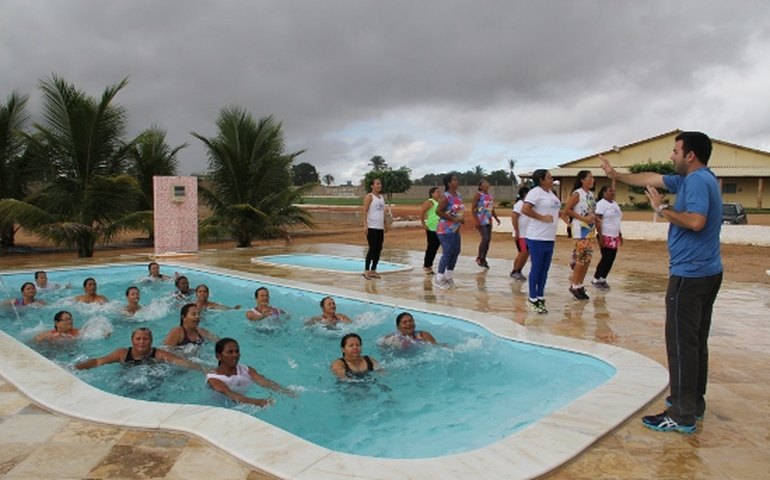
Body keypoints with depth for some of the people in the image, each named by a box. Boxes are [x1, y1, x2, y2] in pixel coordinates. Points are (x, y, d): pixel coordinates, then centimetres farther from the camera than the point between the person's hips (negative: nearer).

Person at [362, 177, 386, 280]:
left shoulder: (381, 197, 17)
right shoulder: (369, 196, -4)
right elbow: (365, 211, -11)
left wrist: (384, 225, 15)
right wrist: (365, 225, -19)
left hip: (380, 227, 7)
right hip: (371, 227, -7)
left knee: (378, 249, 6)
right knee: (372, 249, -9)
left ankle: (373, 270, 13)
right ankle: (366, 270, -2)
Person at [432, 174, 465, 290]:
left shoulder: (458, 196, 11)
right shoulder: (446, 197, -15)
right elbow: (438, 211, -21)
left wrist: (460, 220, 3)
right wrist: (453, 219, -21)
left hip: (455, 229, 9)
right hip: (445, 229, -9)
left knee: (456, 252, 12)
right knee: (447, 253, -7)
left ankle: (448, 276, 25)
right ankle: (439, 279, 5)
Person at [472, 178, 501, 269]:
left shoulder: (490, 195, 15)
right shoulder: (478, 195, -7)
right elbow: (474, 208, -13)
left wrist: (496, 218, 11)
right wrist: (476, 220, -21)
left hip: (488, 221, 8)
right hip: (481, 221, -8)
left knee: (488, 239, 6)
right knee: (485, 238, -16)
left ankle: (483, 259, 16)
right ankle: (479, 258, 0)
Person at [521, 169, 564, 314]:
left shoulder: (550, 193, 16)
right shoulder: (535, 192, -12)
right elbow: (525, 209, -23)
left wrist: (558, 214, 10)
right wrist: (542, 217, -20)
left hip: (550, 238, 8)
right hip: (537, 238, -8)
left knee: (544, 269, 11)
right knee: (536, 268, -2)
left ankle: (540, 297, 19)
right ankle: (533, 299, 8)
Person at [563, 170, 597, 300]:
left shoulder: (591, 194, 14)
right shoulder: (577, 194, -9)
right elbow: (567, 210, -14)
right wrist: (583, 218, -18)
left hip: (590, 229, 8)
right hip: (580, 229, -8)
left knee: (586, 257, 8)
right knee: (583, 256, -8)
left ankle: (579, 284, 17)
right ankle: (575, 286, 4)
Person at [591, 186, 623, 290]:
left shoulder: (614, 204, 15)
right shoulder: (601, 204, -11)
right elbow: (598, 221, -17)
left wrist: (620, 235, 19)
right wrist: (600, 236, -23)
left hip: (614, 236, 8)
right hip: (606, 236, -8)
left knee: (611, 259, 6)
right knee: (606, 258, -7)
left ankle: (602, 279, 16)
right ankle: (596, 279, 5)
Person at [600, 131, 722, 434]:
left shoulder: (697, 181, -15)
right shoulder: (691, 180, 15)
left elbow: (696, 221, -28)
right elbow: (651, 179, 24)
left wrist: (662, 209, -15)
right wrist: (616, 175, 29)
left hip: (689, 274, -10)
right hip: (707, 272, 10)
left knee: (681, 343, -6)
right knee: (696, 341, 16)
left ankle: (682, 416, -1)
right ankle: (694, 401, 27)